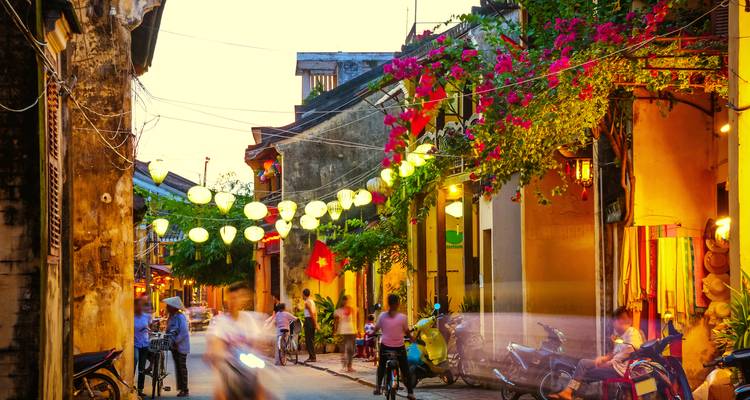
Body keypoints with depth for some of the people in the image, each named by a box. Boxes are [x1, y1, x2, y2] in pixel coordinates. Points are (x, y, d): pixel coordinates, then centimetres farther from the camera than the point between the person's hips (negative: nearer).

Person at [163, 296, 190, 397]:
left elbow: (184, 333, -23)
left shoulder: (180, 317, -17)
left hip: (181, 346, -8)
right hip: (174, 346, 8)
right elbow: (169, 331, 16)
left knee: (182, 367, -4)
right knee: (177, 367, 11)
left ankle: (185, 390, 0)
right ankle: (180, 388, 17)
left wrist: (175, 341, -23)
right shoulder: (171, 317, 8)